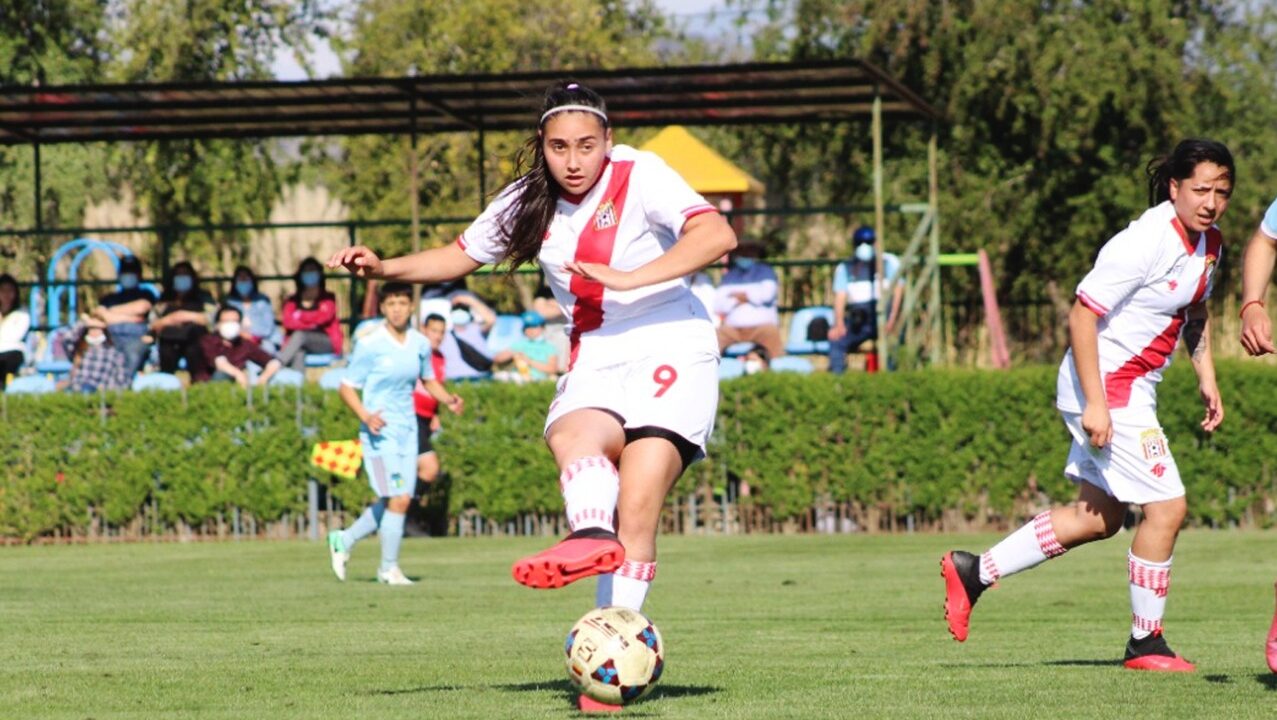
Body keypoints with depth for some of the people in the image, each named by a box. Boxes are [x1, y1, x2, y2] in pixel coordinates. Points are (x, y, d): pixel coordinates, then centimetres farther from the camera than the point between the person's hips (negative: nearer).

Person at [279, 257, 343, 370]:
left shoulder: (328, 298, 6)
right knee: (298, 352, -37)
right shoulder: (293, 301, 12)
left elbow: (324, 317, -13)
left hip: (327, 343, -2)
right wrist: (311, 323, -15)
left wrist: (299, 316, -4)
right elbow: (288, 322, -5)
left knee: (299, 335, -33)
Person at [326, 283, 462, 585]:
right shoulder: (370, 344, -9)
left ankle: (344, 540, 28)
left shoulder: (420, 343, 7)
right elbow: (347, 387, -6)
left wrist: (448, 399, 3)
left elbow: (429, 380, 22)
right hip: (380, 431, -6)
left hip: (407, 430, 6)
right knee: (398, 499, -13)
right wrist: (366, 416, -23)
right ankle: (389, 568, 1)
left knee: (399, 500, 8)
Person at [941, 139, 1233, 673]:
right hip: (1106, 388, -10)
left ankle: (974, 571, 22)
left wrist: (1207, 379, 15)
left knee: (1099, 518, 15)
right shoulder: (1144, 243, -22)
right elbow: (1081, 316, -21)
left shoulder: (1209, 243, 6)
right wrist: (1095, 404, -24)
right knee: (1167, 506, -9)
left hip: (1134, 389, 10)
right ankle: (1145, 642, 4)